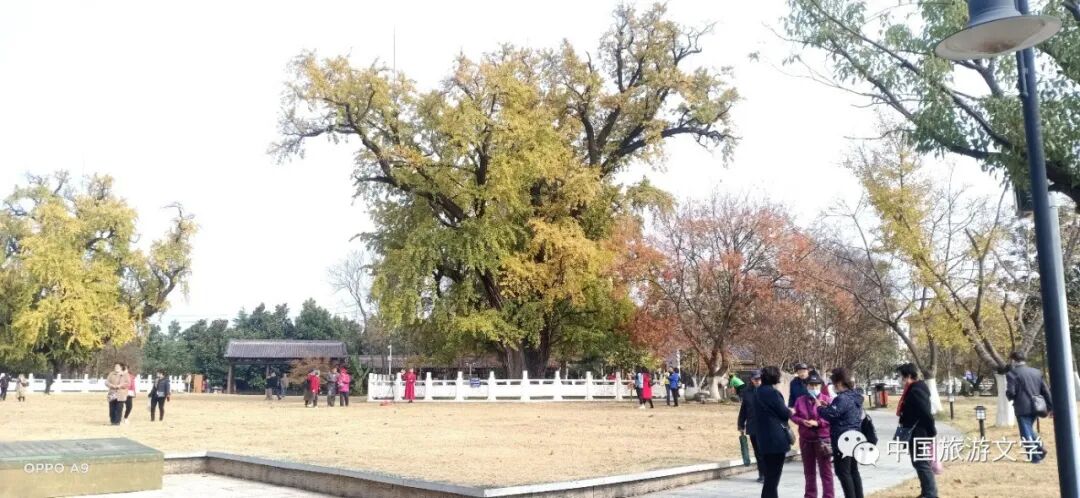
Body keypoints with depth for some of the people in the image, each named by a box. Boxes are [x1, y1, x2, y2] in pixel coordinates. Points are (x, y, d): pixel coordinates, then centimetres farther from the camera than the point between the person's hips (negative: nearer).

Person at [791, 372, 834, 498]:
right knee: (809, 471, 14)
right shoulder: (800, 401, 7)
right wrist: (802, 421, -12)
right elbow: (794, 416, 8)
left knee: (825, 471, 1)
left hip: (823, 439, -4)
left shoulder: (827, 400, -4)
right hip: (805, 440, 4)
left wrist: (817, 423, -20)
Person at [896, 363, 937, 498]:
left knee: (922, 464, -5)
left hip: (920, 434, -10)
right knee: (919, 463, 17)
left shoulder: (916, 391, -21)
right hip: (916, 433, 10)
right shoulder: (913, 390, 11)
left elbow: (926, 414, -24)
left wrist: (931, 433, -18)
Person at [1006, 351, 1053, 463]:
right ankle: (1039, 448, 12)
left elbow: (1011, 393, -16)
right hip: (1035, 407, 7)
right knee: (1029, 429, 23)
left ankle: (1035, 457, 1)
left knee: (1026, 433, 2)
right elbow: (1045, 391, 11)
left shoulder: (1012, 373, -10)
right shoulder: (1037, 372, 10)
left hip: (1023, 408, -7)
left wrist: (1008, 394, 7)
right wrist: (1051, 407, 15)